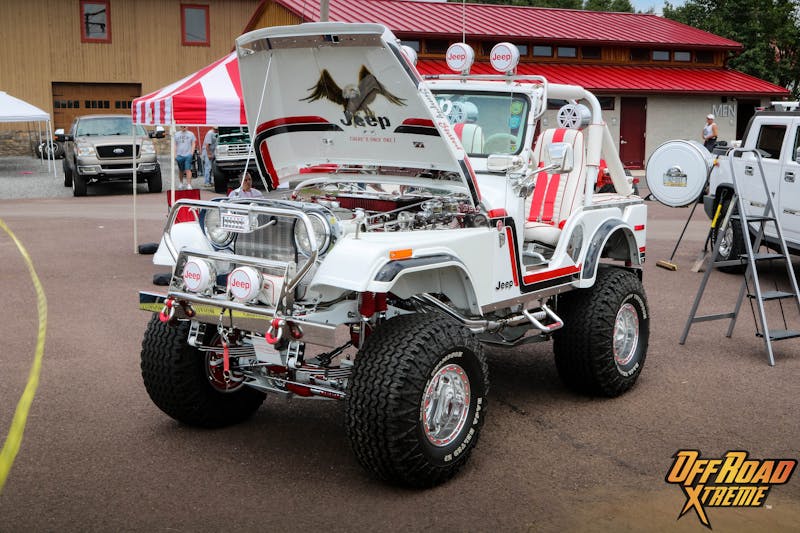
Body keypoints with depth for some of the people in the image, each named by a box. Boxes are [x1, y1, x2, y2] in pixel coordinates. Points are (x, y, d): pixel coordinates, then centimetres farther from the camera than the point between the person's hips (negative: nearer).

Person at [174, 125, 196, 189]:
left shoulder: (191, 134, 6)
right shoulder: (176, 134, 10)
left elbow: (193, 144, 6)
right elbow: (175, 145, 10)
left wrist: (192, 152, -4)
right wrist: (175, 154, 2)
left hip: (188, 155, -2)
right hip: (179, 155, 2)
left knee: (188, 170, -12)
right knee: (181, 170, 12)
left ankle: (189, 184, -15)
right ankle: (181, 183, 28)